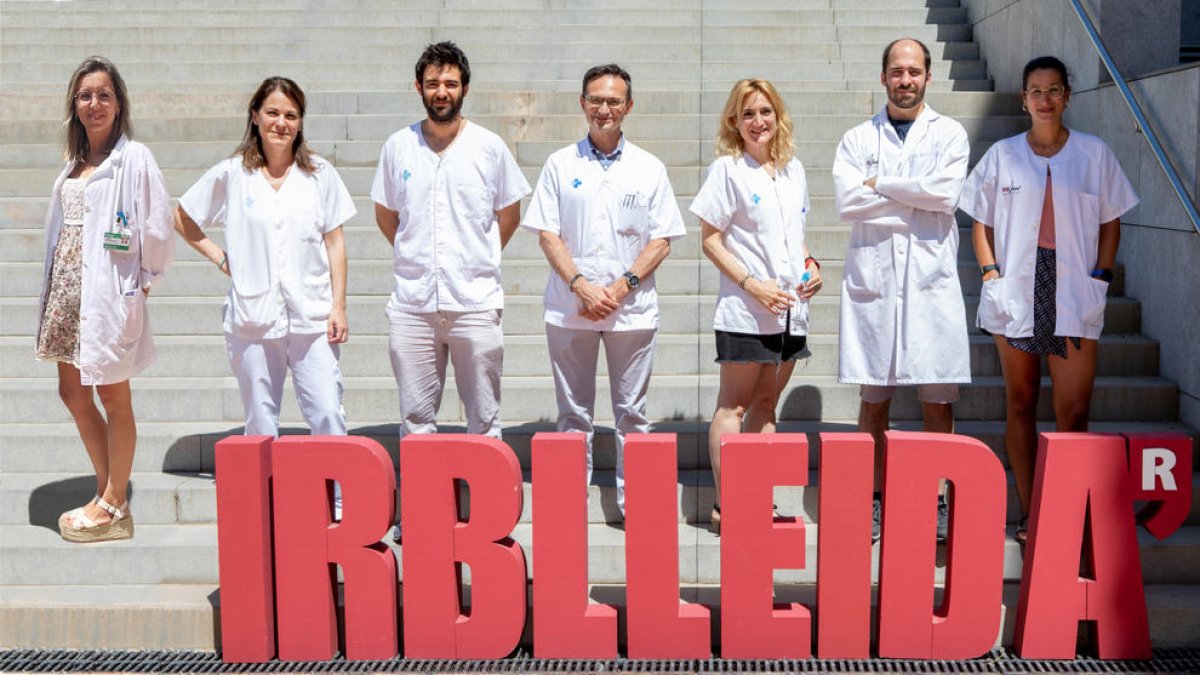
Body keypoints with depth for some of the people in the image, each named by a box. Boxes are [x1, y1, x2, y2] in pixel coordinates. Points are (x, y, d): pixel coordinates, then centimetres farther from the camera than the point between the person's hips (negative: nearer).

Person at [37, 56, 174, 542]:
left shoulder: (134, 158, -9)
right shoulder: (74, 164, 13)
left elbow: (157, 228, -12)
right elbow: (61, 227, 17)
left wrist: (142, 279, -6)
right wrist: (55, 283, 9)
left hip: (108, 292, -8)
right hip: (68, 289, 8)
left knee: (113, 398, 2)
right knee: (72, 392, 12)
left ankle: (113, 507, 13)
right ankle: (110, 495, 25)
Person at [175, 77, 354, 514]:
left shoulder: (319, 174, 7)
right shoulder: (230, 175, 6)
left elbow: (334, 243, 7)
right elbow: (183, 219, 18)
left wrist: (339, 306, 1)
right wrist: (219, 257, 7)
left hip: (312, 316, 0)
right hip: (253, 319, 0)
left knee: (327, 415, -7)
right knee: (261, 423, 7)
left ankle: (338, 506, 1)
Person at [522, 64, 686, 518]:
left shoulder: (649, 169, 6)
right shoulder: (560, 165, 6)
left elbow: (662, 240, 2)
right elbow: (547, 234, 1)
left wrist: (622, 286, -10)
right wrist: (582, 286, -12)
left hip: (633, 310, 0)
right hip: (569, 309, 0)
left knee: (632, 412, 5)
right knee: (573, 412, 6)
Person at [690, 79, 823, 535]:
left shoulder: (793, 169, 13)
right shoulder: (728, 169, -4)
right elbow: (710, 240, -7)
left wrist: (811, 266, 3)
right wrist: (752, 285, -16)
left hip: (791, 308, 6)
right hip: (745, 309, -6)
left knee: (766, 402, 11)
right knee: (734, 405, -2)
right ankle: (724, 505, 2)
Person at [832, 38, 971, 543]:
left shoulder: (950, 134, 9)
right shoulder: (857, 139, 11)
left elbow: (946, 194, -9)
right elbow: (846, 201, -5)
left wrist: (881, 186, -5)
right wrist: (917, 198, -6)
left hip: (931, 279, -1)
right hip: (872, 277, 1)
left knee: (938, 401, 0)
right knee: (874, 400, 4)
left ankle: (937, 501, 8)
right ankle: (873, 501, 11)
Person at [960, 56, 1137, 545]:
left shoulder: (1094, 153, 5)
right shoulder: (1002, 155, 6)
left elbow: (1110, 222, 10)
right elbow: (981, 223, 10)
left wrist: (1100, 276, -1)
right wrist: (991, 275, -3)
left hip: (1075, 298, -1)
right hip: (1015, 295, 1)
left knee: (1073, 412, -7)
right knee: (1020, 404, 7)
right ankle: (1027, 513, 15)